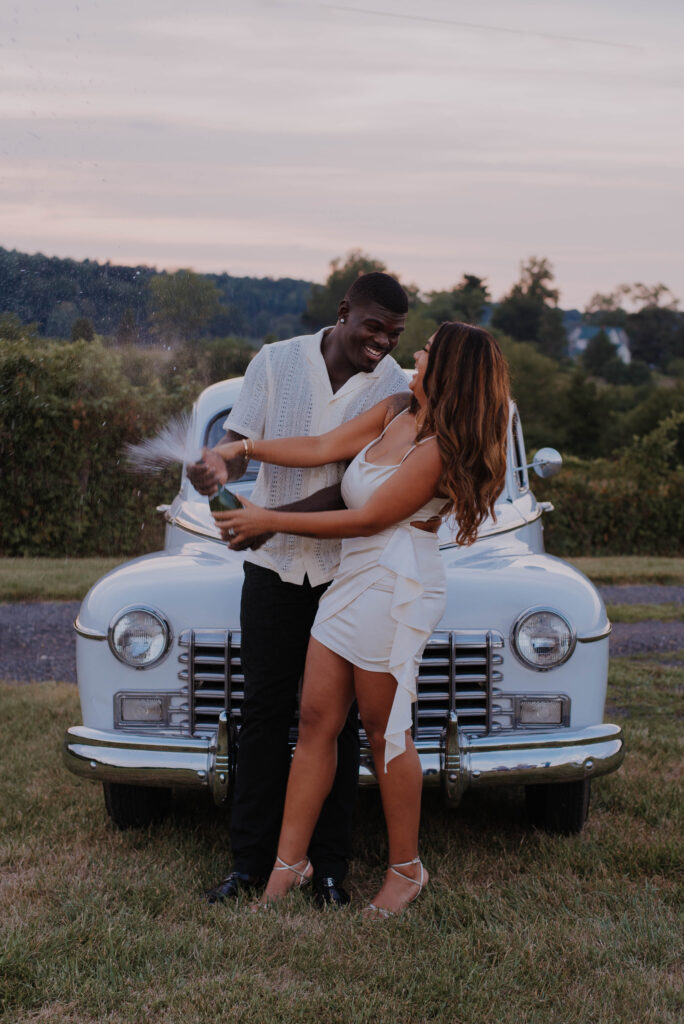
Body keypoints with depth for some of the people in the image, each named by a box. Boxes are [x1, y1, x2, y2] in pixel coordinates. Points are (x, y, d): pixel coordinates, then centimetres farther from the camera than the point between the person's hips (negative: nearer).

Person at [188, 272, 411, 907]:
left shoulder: (395, 388, -6)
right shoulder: (275, 363, -3)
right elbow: (240, 443, -6)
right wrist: (217, 466, -32)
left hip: (348, 570, -1)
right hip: (271, 569, 1)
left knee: (335, 718, 4)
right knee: (264, 711, 4)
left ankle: (329, 865, 13)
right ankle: (252, 859, 13)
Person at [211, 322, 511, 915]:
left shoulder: (438, 449, -15)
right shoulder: (394, 414, 11)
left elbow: (369, 519, -14)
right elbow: (324, 448, 9)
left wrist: (269, 521, -11)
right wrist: (243, 449, 2)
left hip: (396, 586, -8)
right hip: (354, 579, 8)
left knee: (384, 729, 1)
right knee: (317, 717, 5)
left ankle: (407, 868, 17)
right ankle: (290, 861, 11)